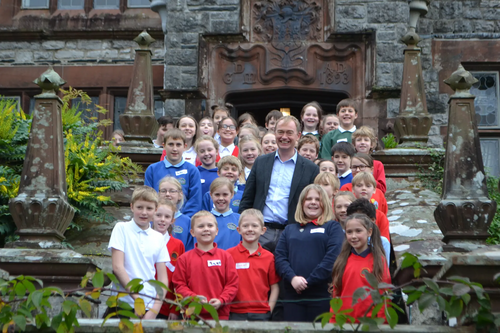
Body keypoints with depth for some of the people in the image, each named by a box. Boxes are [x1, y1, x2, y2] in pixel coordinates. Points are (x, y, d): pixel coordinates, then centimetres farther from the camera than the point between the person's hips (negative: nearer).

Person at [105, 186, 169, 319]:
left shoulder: (158, 238, 10)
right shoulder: (121, 229, 2)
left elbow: (163, 277, 8)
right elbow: (117, 267, -6)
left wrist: (155, 309, -5)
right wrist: (137, 297, -12)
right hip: (123, 302, -2)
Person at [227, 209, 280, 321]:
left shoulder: (269, 257, 5)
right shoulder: (229, 255, 1)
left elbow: (274, 287, 8)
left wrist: (269, 310, 0)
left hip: (261, 314, 1)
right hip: (235, 314, -1)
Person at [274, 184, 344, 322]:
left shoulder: (333, 227, 8)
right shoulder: (289, 229, 20)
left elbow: (332, 257, -6)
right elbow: (279, 256, 8)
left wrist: (309, 281, -13)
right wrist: (292, 278, -11)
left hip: (322, 295, -3)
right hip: (292, 295, 3)